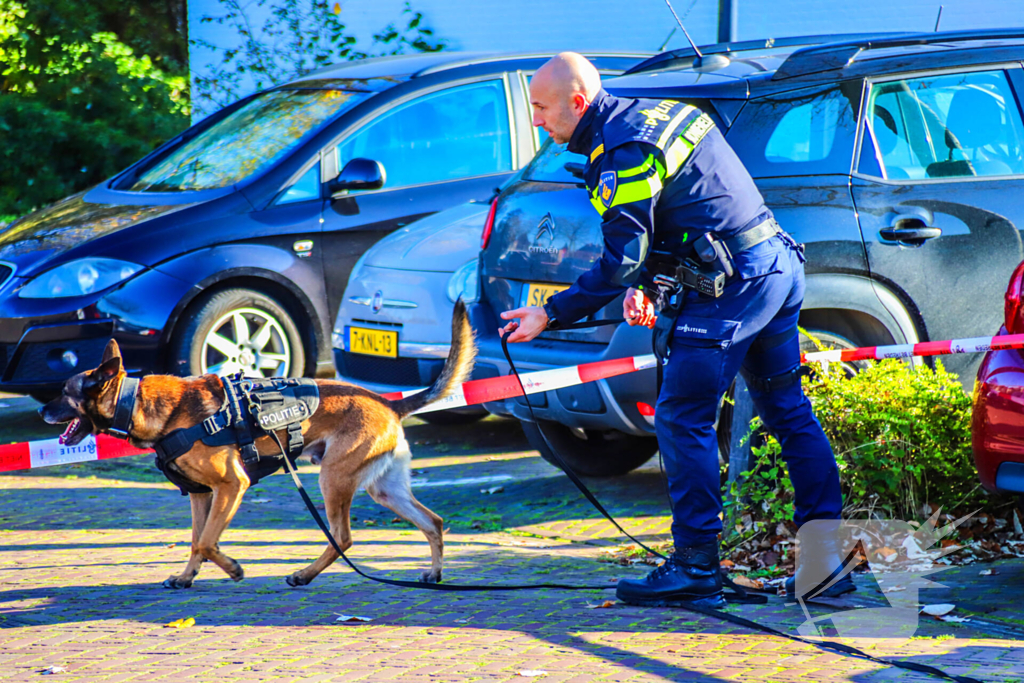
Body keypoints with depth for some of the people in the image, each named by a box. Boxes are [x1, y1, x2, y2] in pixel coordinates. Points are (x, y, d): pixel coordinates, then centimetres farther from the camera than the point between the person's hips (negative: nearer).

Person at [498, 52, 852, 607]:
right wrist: (642, 286, 10)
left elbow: (620, 263, -16)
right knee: (790, 414, 13)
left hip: (733, 284, -10)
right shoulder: (652, 114, 17)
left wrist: (549, 315, -10)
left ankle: (696, 568, -2)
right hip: (779, 265, 10)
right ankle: (828, 559, 15)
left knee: (682, 420, -5)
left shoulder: (623, 152, -15)